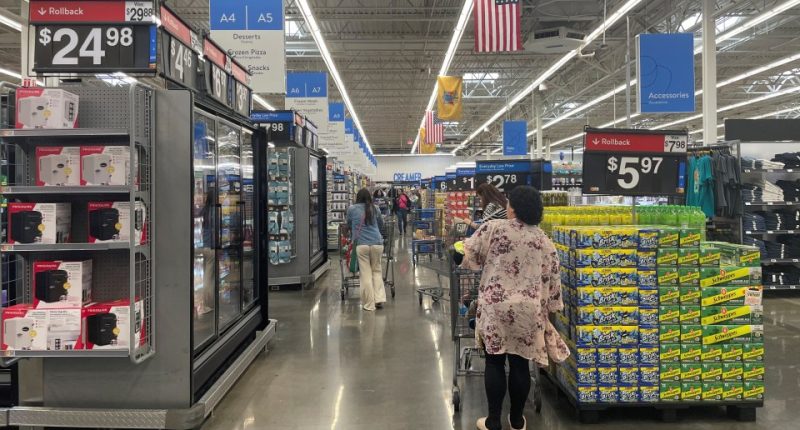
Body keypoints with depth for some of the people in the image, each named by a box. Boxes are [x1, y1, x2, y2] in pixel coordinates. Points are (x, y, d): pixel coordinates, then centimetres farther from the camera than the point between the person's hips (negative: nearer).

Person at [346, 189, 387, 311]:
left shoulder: (351, 209, 6)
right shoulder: (374, 209, 12)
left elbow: (348, 225, 22)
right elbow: (381, 225, 25)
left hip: (361, 244, -2)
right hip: (377, 243, 2)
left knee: (365, 274, 2)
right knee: (377, 270, 16)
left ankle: (369, 304, 4)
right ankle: (379, 298, 7)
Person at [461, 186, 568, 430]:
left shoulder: (493, 229, -4)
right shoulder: (543, 240, 6)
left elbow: (469, 256, 3)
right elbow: (552, 277, 8)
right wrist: (550, 307, 18)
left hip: (496, 307, -2)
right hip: (528, 310, 3)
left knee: (495, 363, 6)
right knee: (520, 364, 11)